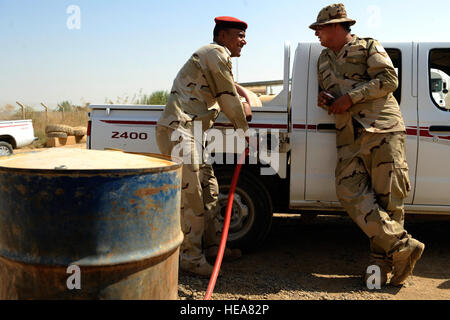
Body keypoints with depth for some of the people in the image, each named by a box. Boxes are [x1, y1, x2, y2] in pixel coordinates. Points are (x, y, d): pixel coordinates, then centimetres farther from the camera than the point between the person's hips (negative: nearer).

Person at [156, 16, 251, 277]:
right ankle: (191, 258, 2)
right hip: (178, 131, -11)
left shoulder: (213, 56, 26)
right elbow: (228, 99, -7)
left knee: (209, 189, 15)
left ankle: (212, 244, 27)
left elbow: (231, 87, 40)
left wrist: (245, 104, 22)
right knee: (192, 198, -8)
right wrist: (244, 130, 6)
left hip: (188, 134, 11)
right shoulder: (217, 54, -7)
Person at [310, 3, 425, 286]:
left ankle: (382, 263, -1)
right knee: (350, 192, -13)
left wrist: (350, 97, -10)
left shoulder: (369, 47, 9)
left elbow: (389, 80, -3)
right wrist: (324, 99, 10)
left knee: (387, 197, -8)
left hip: (382, 128, -5)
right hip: (349, 137, 5)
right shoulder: (324, 60, 27)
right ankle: (403, 246, -13)